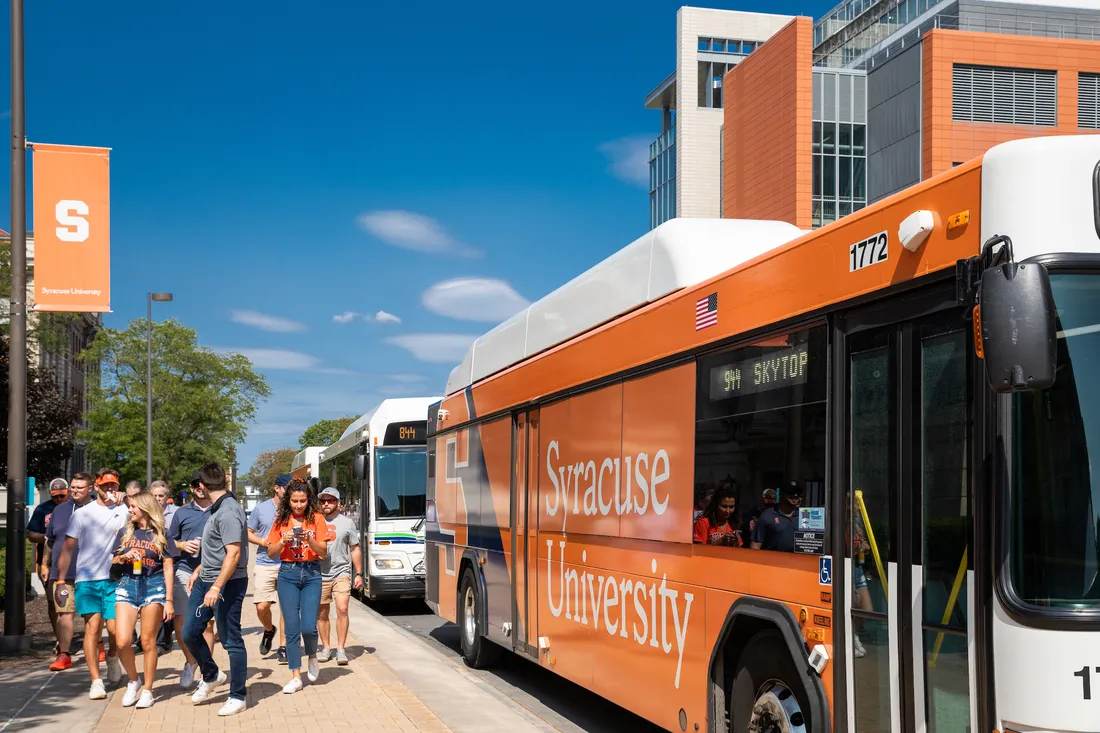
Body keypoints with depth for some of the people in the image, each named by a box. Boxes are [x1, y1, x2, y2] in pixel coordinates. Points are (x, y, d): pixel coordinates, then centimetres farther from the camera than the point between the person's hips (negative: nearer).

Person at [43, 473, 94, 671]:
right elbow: (49, 541, 17)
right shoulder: (60, 510, 10)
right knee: (64, 612, -7)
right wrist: (46, 565, 16)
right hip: (62, 573, 1)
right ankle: (64, 654, -9)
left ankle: (97, 646, 31)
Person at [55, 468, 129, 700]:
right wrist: (60, 580, -1)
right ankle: (96, 682, -5)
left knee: (115, 629, -4)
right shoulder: (82, 514, 7)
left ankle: (112, 657, 30)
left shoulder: (123, 513, 7)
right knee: (92, 627, -9)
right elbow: (68, 549, 6)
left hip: (114, 579, 0)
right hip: (87, 578, 0)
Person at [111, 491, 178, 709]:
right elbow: (113, 561, 18)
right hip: (127, 586, 3)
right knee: (122, 641, -9)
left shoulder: (161, 535, 4)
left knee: (148, 642, 0)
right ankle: (133, 681, 13)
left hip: (153, 587, -2)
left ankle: (147, 690, 11)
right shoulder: (125, 532, 13)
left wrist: (169, 600, -3)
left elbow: (168, 569, 3)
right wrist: (124, 558, -6)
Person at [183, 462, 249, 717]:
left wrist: (216, 587, -28)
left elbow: (233, 553, -25)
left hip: (227, 584, -10)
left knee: (231, 640, 0)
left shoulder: (228, 512, -20)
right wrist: (198, 570, 27)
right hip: (206, 581, 10)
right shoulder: (217, 509, 11)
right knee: (190, 633, 14)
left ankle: (238, 696, 10)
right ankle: (211, 676, 34)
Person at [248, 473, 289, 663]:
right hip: (265, 564, 0)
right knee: (262, 606, -4)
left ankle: (283, 647, 9)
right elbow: (248, 533, 11)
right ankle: (269, 630, 28)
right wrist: (262, 542, -7)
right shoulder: (261, 508, 4)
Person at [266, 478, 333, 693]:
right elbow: (271, 552, 6)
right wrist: (283, 541, -13)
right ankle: (295, 677, 6)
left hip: (311, 574, -1)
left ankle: (312, 657, 22)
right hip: (288, 574, 1)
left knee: (309, 626, -10)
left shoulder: (316, 518, 0)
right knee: (292, 627, 0)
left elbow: (323, 552, -2)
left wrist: (310, 540, -19)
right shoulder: (282, 520, 4)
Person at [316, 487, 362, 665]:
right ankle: (326, 648, 18)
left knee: (342, 609, -13)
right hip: (319, 575, 2)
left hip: (341, 573, -2)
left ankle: (340, 649, -7)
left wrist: (359, 574, 6)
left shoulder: (347, 523, 6)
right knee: (321, 613, 6)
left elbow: (355, 549, 10)